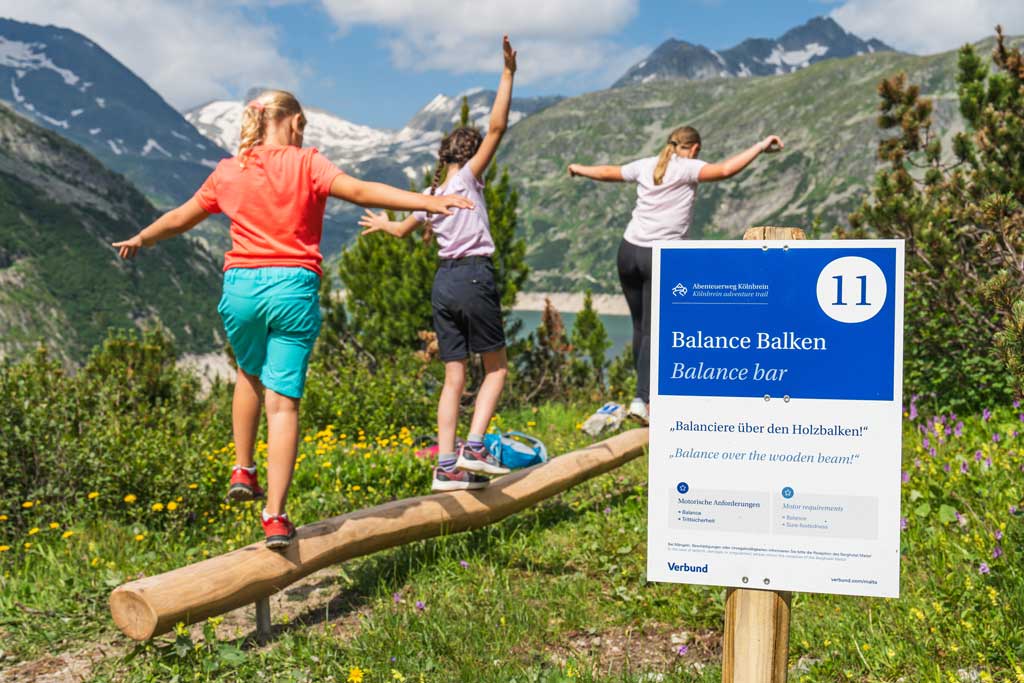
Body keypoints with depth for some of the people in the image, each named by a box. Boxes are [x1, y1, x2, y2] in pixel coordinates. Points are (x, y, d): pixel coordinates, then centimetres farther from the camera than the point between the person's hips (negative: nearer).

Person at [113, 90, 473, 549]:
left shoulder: (228, 172, 12)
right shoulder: (306, 163, 1)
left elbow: (180, 218, 25)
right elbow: (359, 191, -15)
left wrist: (139, 240, 44)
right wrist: (428, 202, -23)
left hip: (241, 286, 3)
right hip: (294, 289, -3)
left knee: (251, 372, 31)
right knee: (283, 401, -2)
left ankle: (243, 471, 26)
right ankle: (275, 516, -6)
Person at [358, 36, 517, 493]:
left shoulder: (429, 195, 14)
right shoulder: (467, 178, -1)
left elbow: (402, 230, 32)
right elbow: (497, 127, -9)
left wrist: (380, 223, 54)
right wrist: (508, 74, -7)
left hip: (442, 282, 6)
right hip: (474, 276, -6)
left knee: (454, 378, 8)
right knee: (496, 368, 7)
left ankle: (447, 467, 4)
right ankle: (473, 447, -7)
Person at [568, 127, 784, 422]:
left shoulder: (646, 166, 13)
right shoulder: (688, 168, -2)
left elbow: (607, 172, 29)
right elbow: (725, 170, -20)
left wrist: (579, 169, 47)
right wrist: (761, 147, -15)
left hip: (629, 251, 5)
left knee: (640, 326, 16)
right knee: (653, 331, -5)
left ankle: (647, 391, 27)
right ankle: (643, 399, -15)